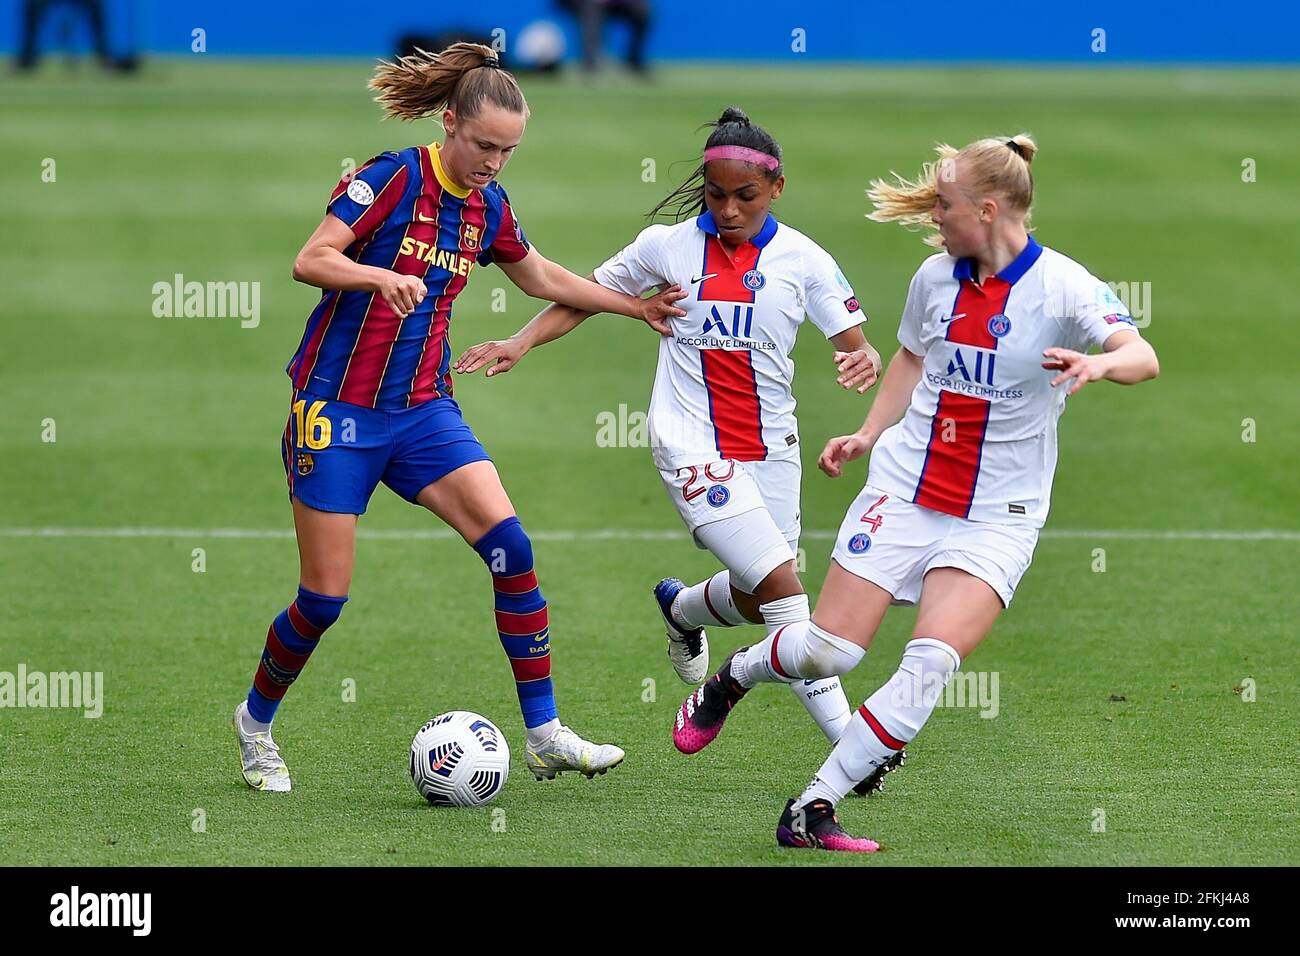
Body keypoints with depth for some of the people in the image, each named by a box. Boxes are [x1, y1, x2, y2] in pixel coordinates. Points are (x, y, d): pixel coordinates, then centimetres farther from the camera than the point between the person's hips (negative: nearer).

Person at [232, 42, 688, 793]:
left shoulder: (489, 207, 6)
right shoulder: (395, 178, -12)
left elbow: (540, 277, 25)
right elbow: (310, 260, -20)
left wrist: (635, 306, 26)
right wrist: (381, 277, -38)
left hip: (423, 408, 5)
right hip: (338, 408, -5)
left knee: (511, 545, -14)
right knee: (325, 596, -4)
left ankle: (545, 736, -9)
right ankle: (256, 721, 23)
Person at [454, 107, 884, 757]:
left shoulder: (803, 260, -2)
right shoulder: (668, 246, -3)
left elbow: (853, 344, -2)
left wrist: (863, 360, -26)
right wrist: (521, 342, -4)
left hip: (770, 451, 4)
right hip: (693, 448, -4)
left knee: (754, 603, 13)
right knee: (781, 585, -16)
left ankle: (681, 609, 48)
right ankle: (844, 734, -12)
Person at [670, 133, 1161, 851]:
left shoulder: (1062, 285, -12)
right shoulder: (936, 277, 3)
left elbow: (1142, 356, -27)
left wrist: (1101, 362, -48)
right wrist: (870, 434, 12)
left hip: (997, 516, -3)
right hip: (905, 488, 3)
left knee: (931, 664, -20)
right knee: (828, 651, -2)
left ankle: (811, 812, -14)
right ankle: (731, 677, 31)